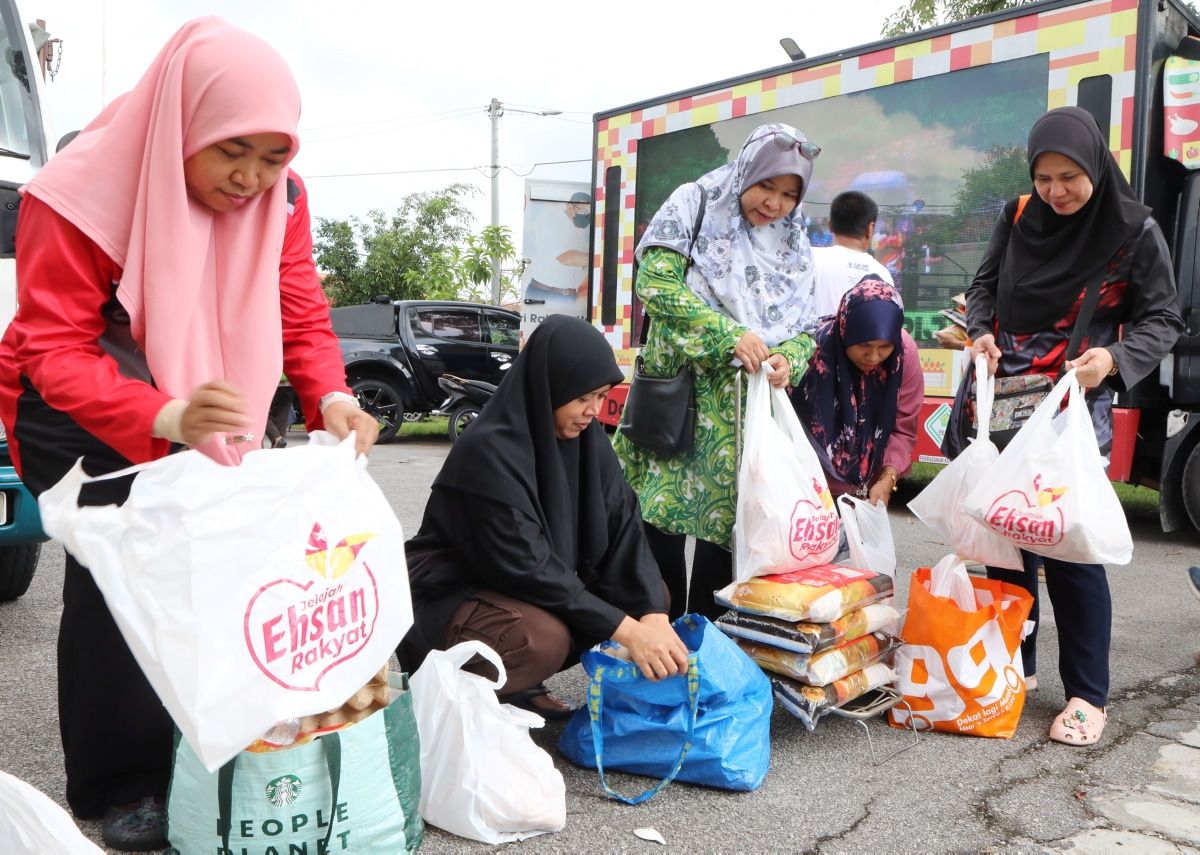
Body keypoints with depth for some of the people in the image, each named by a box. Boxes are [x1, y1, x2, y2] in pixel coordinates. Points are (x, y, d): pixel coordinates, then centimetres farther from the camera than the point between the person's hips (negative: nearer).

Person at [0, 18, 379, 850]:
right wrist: (165, 418, -48)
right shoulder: (83, 195, -27)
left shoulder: (279, 199, -11)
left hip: (192, 402, 5)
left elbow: (302, 316, -11)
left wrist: (332, 398, -32)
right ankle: (119, 786, 0)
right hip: (75, 407, -5)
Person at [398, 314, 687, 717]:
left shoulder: (585, 436, -4)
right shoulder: (490, 450, -27)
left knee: (648, 595, -5)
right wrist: (626, 630, -31)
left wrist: (653, 614, -24)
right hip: (451, 593, -8)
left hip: (532, 588, 8)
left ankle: (520, 683, 4)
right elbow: (525, 564, -29)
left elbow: (621, 522, -9)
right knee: (543, 637, -35)